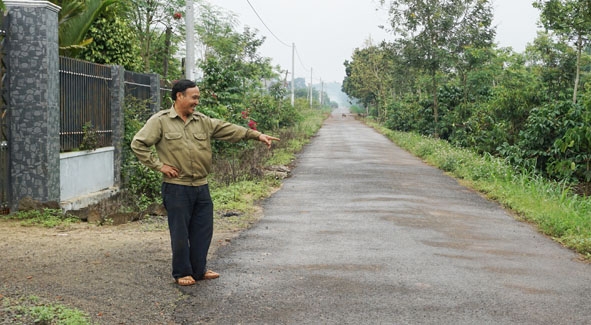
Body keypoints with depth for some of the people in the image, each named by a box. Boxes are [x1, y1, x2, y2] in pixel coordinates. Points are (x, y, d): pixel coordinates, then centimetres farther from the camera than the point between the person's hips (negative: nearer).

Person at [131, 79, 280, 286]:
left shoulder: (203, 122, 10)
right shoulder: (160, 121, -4)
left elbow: (229, 130, 7)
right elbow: (138, 144, -5)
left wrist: (257, 135, -1)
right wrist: (159, 165, -9)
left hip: (201, 187, 5)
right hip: (176, 188, -5)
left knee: (203, 230, 11)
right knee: (180, 233, 3)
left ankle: (199, 270, 26)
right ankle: (182, 273, 19)